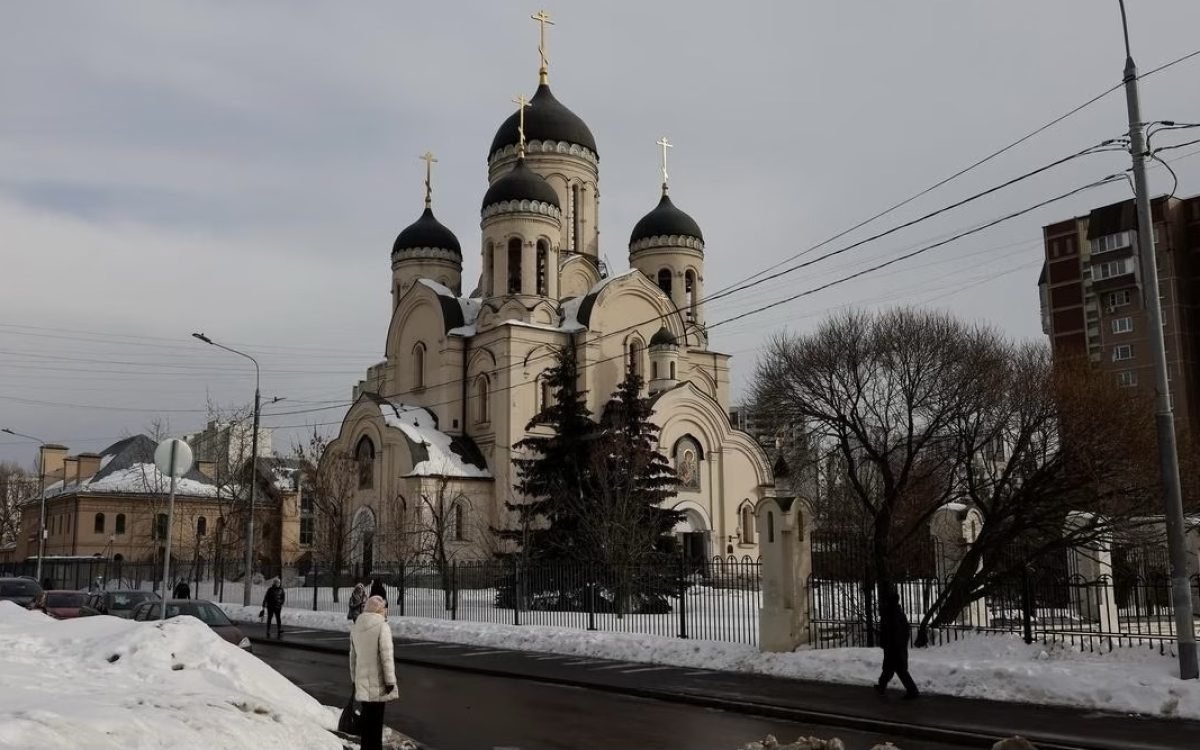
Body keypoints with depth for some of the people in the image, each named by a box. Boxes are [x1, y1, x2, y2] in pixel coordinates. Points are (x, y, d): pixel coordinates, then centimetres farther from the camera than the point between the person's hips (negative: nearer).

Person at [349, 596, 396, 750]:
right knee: (376, 718, 0)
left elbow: (353, 655, 14)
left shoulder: (355, 627, 8)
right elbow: (386, 655, -16)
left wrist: (354, 678, 22)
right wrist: (390, 680, -13)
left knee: (367, 716, 16)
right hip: (378, 681, -6)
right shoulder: (382, 626, -13)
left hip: (362, 680, 6)